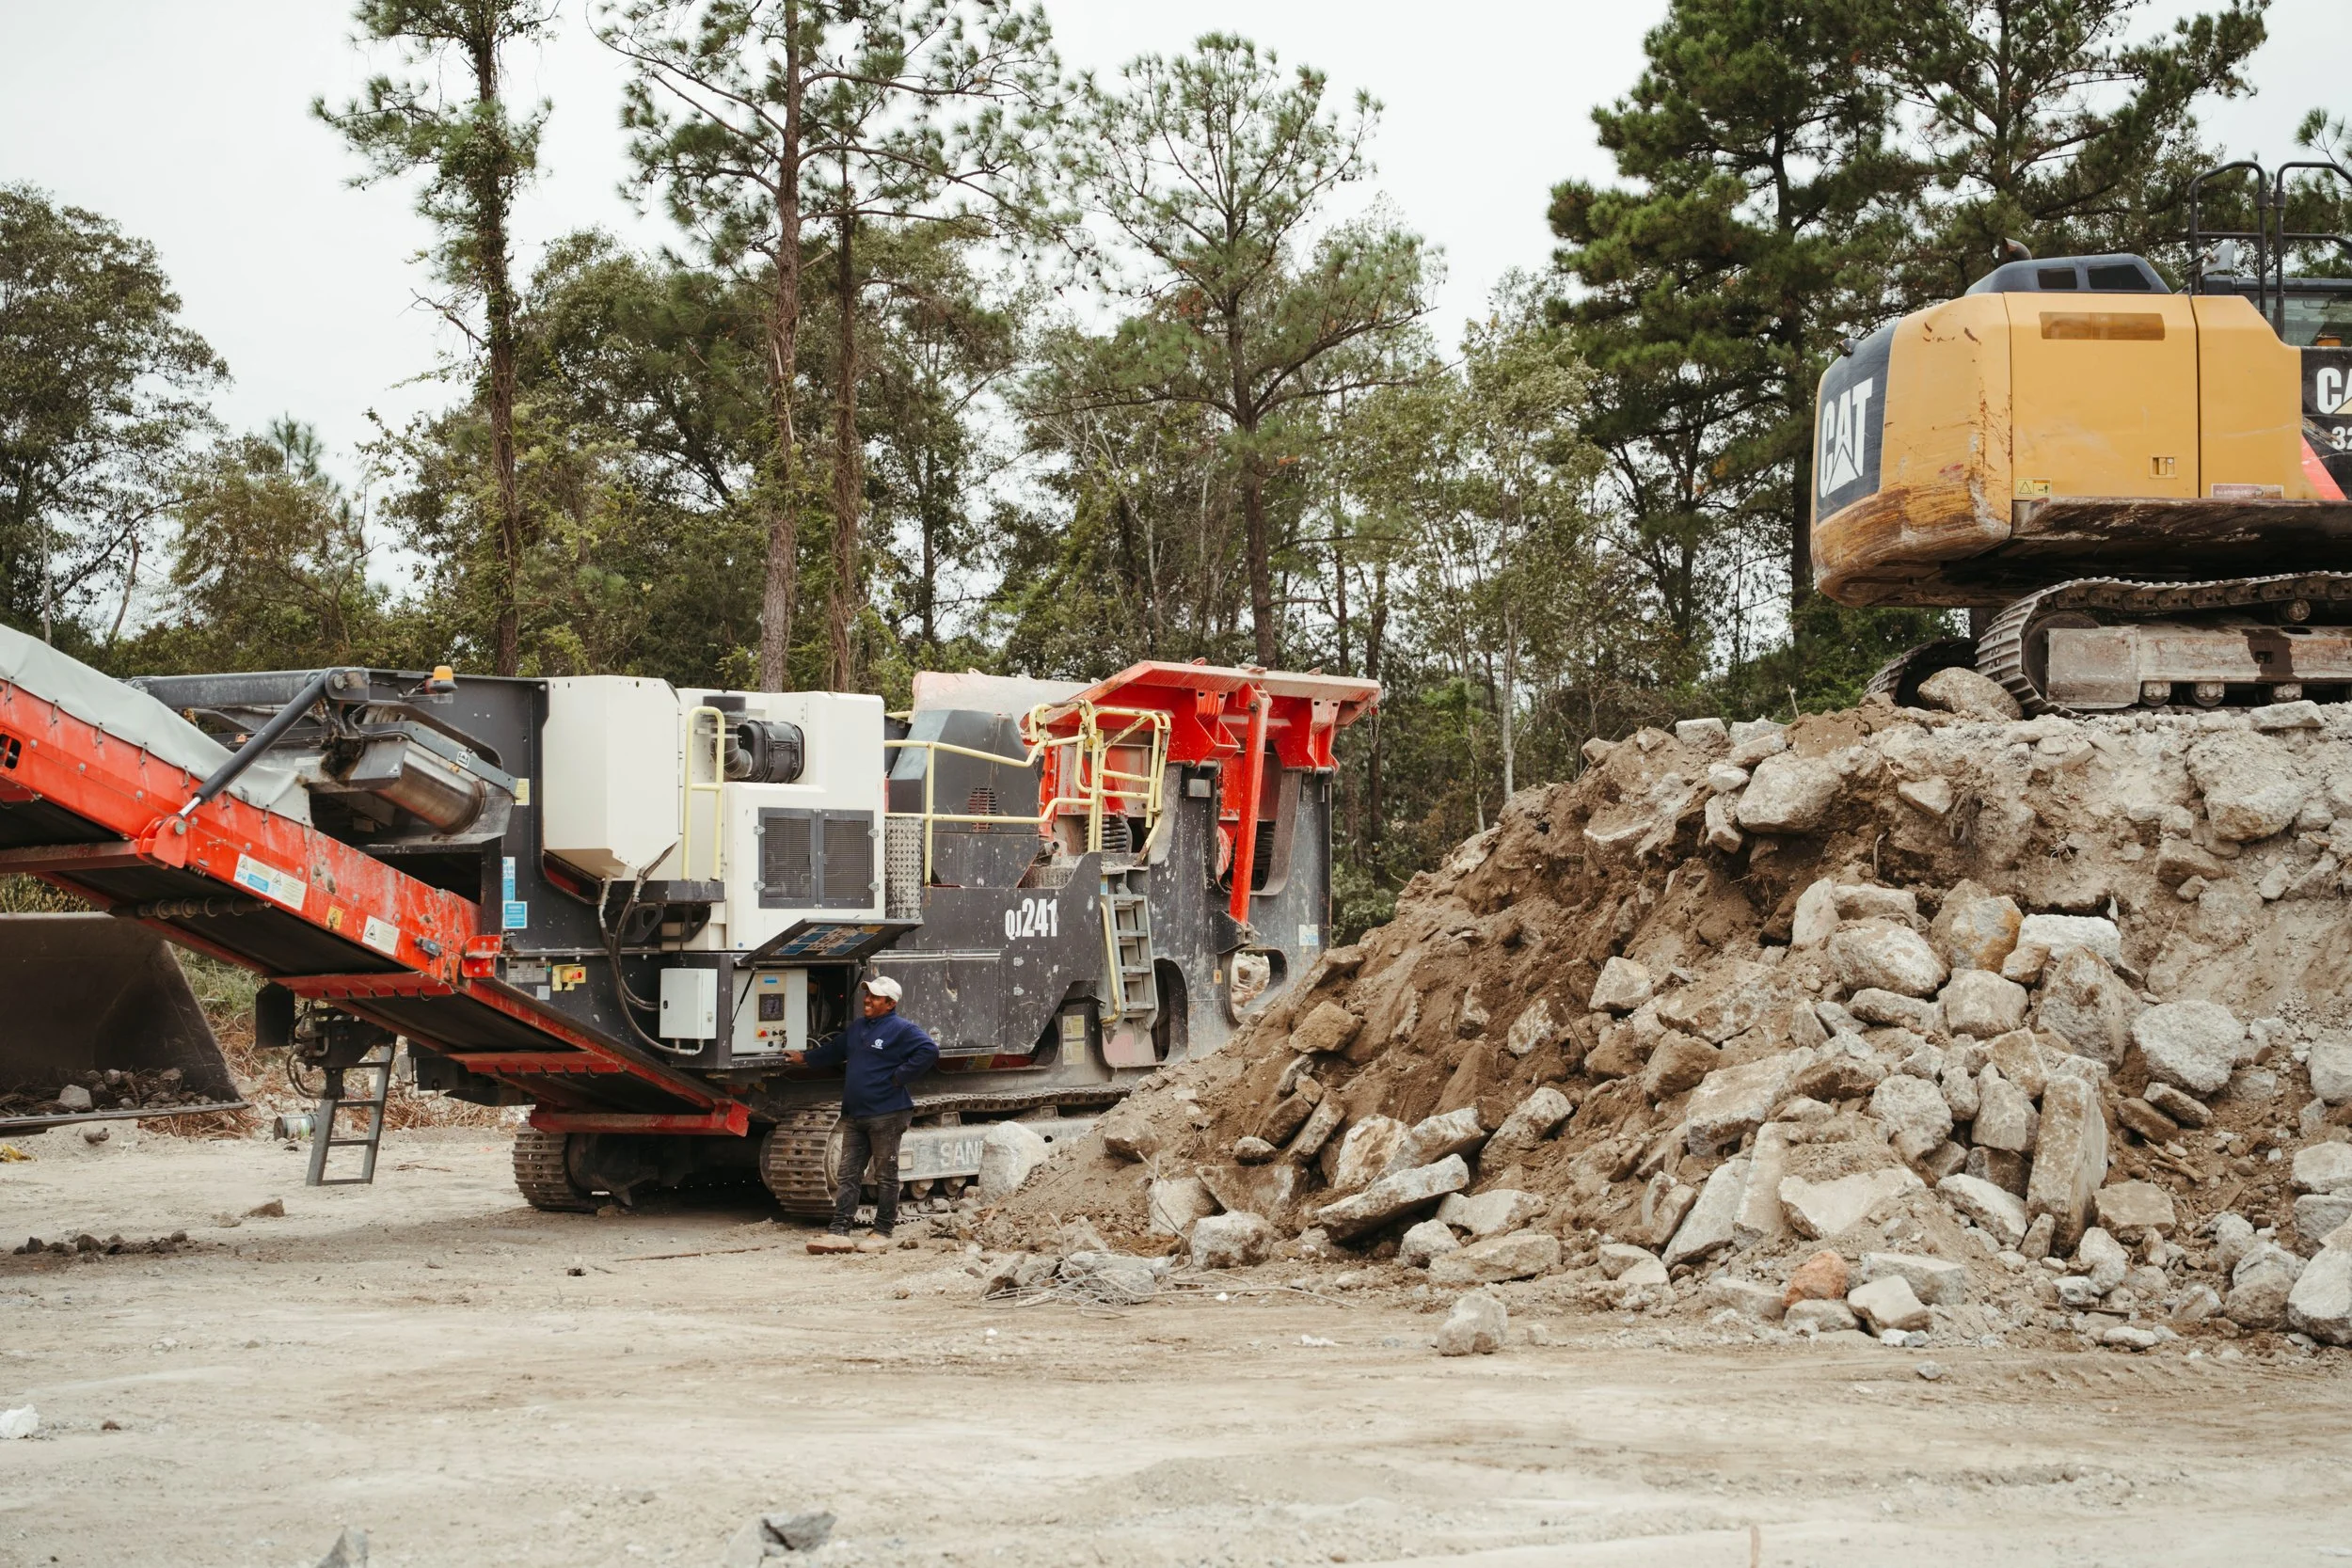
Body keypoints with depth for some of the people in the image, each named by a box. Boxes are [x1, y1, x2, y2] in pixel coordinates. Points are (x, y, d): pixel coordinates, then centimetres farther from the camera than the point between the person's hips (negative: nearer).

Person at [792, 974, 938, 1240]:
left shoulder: (902, 1029, -9)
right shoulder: (856, 1028, 17)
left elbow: (929, 1050, -20)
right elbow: (834, 1051, 34)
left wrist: (899, 1077, -18)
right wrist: (805, 1058, 38)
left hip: (886, 1115, -8)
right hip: (854, 1116, 8)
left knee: (885, 1175, 2)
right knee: (848, 1175, 5)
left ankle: (883, 1230, 9)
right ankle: (838, 1230, 4)